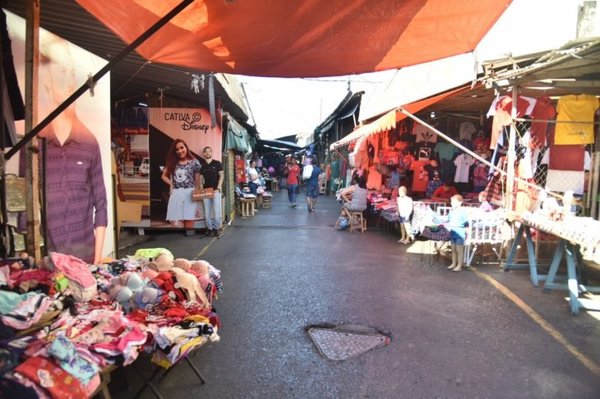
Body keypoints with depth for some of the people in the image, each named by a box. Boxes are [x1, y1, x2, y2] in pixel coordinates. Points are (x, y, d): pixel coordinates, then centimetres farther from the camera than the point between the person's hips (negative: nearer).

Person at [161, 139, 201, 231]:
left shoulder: (194, 162, 2)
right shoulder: (172, 163, 13)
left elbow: (197, 182, 1)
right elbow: (164, 176, 24)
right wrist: (171, 184, 5)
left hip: (189, 194, -3)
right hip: (175, 195, 3)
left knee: (188, 221, -3)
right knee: (174, 224, 0)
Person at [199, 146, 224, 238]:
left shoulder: (217, 163, 4)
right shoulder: (201, 165, 12)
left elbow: (221, 176, 0)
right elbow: (201, 178, 14)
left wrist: (218, 188, -9)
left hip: (215, 190, -3)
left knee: (217, 211, -6)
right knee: (207, 212, 3)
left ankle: (217, 228, 7)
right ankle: (210, 229, 13)